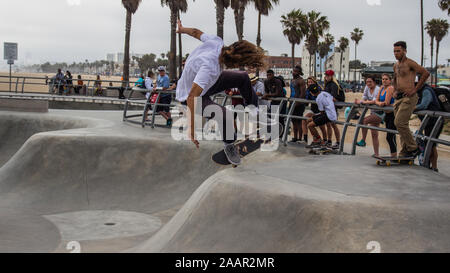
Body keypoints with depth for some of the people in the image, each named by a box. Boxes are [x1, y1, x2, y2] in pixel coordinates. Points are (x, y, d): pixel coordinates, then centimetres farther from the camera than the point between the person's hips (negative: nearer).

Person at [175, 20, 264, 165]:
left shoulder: (216, 41, -22)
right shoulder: (210, 67, -45)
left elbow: (196, 32, 0)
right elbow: (192, 98, -48)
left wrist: (182, 29, 21)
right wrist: (193, 128, -48)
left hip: (203, 82, 9)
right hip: (191, 94, -9)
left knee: (242, 77, 12)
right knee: (224, 115, -32)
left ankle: (252, 106, 42)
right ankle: (229, 145, -2)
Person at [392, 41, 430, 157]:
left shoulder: (410, 63, -8)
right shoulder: (396, 65, 17)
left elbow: (426, 73, -16)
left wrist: (415, 89, -15)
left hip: (408, 97, -8)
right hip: (398, 98, 8)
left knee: (400, 123, -16)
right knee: (402, 125, 7)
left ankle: (413, 148, -5)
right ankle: (405, 151, 12)